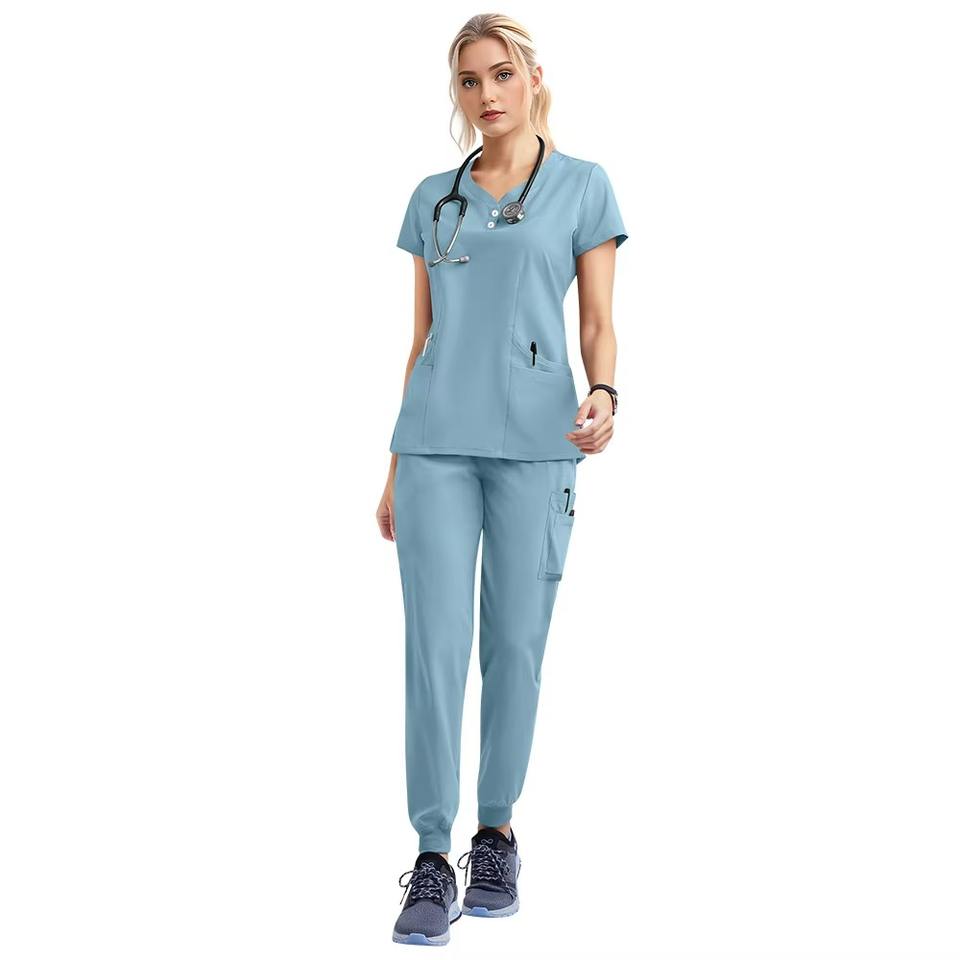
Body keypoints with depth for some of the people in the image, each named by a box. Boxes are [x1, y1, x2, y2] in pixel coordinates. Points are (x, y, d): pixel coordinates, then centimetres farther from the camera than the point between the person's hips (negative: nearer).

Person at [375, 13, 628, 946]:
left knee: (515, 646, 4)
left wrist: (603, 396, -20)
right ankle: (431, 862, 2)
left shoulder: (583, 186, 6)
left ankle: (497, 834, 21)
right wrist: (395, 467, 12)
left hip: (534, 445, -2)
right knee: (436, 645, -5)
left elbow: (598, 324, 2)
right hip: (436, 442, 2)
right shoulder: (433, 197, 13)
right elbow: (422, 337, 14)